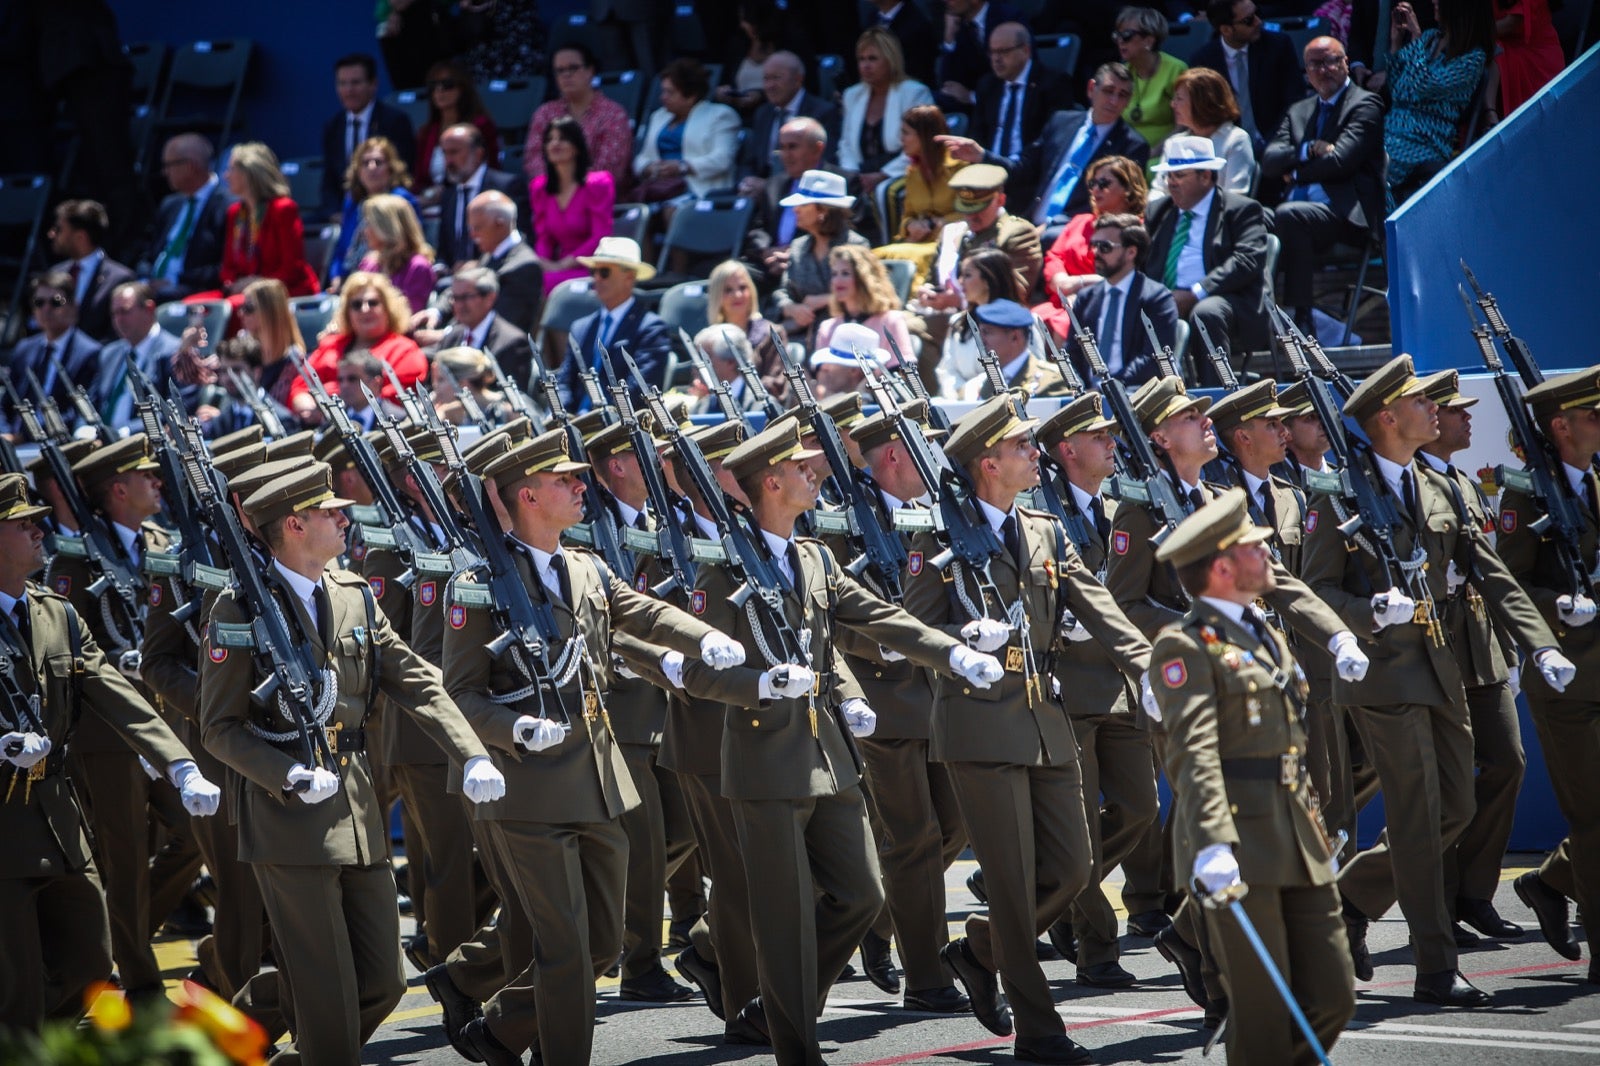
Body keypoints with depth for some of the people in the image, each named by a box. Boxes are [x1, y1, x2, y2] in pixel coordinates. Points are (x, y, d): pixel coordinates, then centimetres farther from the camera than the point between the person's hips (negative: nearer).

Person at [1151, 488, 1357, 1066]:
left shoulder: (1271, 637, 20)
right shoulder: (1186, 645, -8)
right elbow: (1194, 751, -19)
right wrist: (1213, 844, -29)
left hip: (1300, 844, 8)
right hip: (1239, 848, -8)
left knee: (1332, 998, 5)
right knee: (1264, 1012, -5)